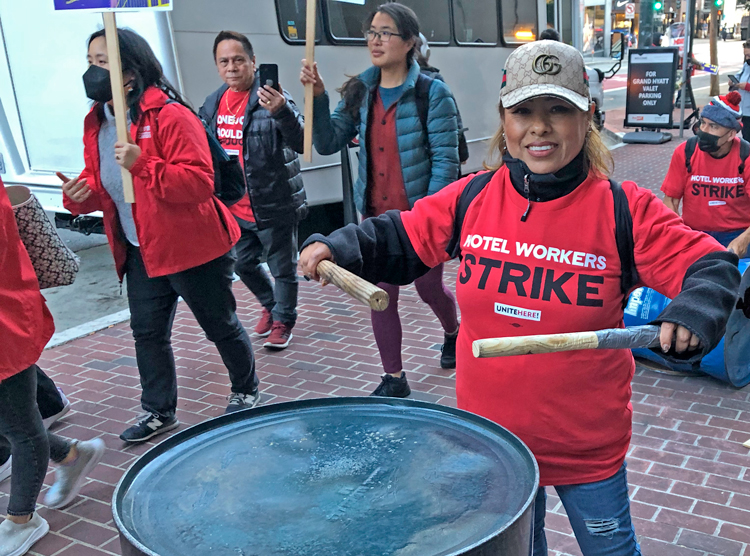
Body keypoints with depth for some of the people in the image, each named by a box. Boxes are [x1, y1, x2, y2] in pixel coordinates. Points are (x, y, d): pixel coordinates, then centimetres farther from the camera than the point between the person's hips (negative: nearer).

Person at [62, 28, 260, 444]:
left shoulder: (170, 116, -19)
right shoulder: (96, 122, 7)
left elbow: (200, 181, -26)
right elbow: (99, 182, 15)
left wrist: (143, 165, -34)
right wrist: (80, 194, -7)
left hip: (192, 248, -7)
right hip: (141, 252, 8)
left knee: (220, 326, 11)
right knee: (147, 331, 15)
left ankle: (245, 392, 35)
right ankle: (158, 413, 32)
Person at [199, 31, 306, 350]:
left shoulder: (271, 98, -16)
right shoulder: (213, 103, 4)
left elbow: (302, 144, -29)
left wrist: (282, 112, -45)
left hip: (274, 206, -6)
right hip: (235, 208, 7)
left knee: (283, 268, 8)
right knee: (244, 264, 20)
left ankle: (283, 319, 31)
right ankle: (270, 304, 45)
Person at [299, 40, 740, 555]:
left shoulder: (623, 210, -14)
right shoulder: (471, 198, -7)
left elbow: (711, 266, -13)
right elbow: (401, 237, 4)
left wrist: (692, 315, -34)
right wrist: (337, 247, -12)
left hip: (589, 440, -2)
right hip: (491, 433, 2)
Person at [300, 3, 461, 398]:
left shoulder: (432, 93, -11)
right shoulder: (360, 92, 4)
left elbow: (445, 160, -13)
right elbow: (328, 143, -1)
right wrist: (318, 96, -13)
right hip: (377, 215, 4)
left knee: (429, 288, 14)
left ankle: (453, 334, 48)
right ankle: (394, 379, 22)